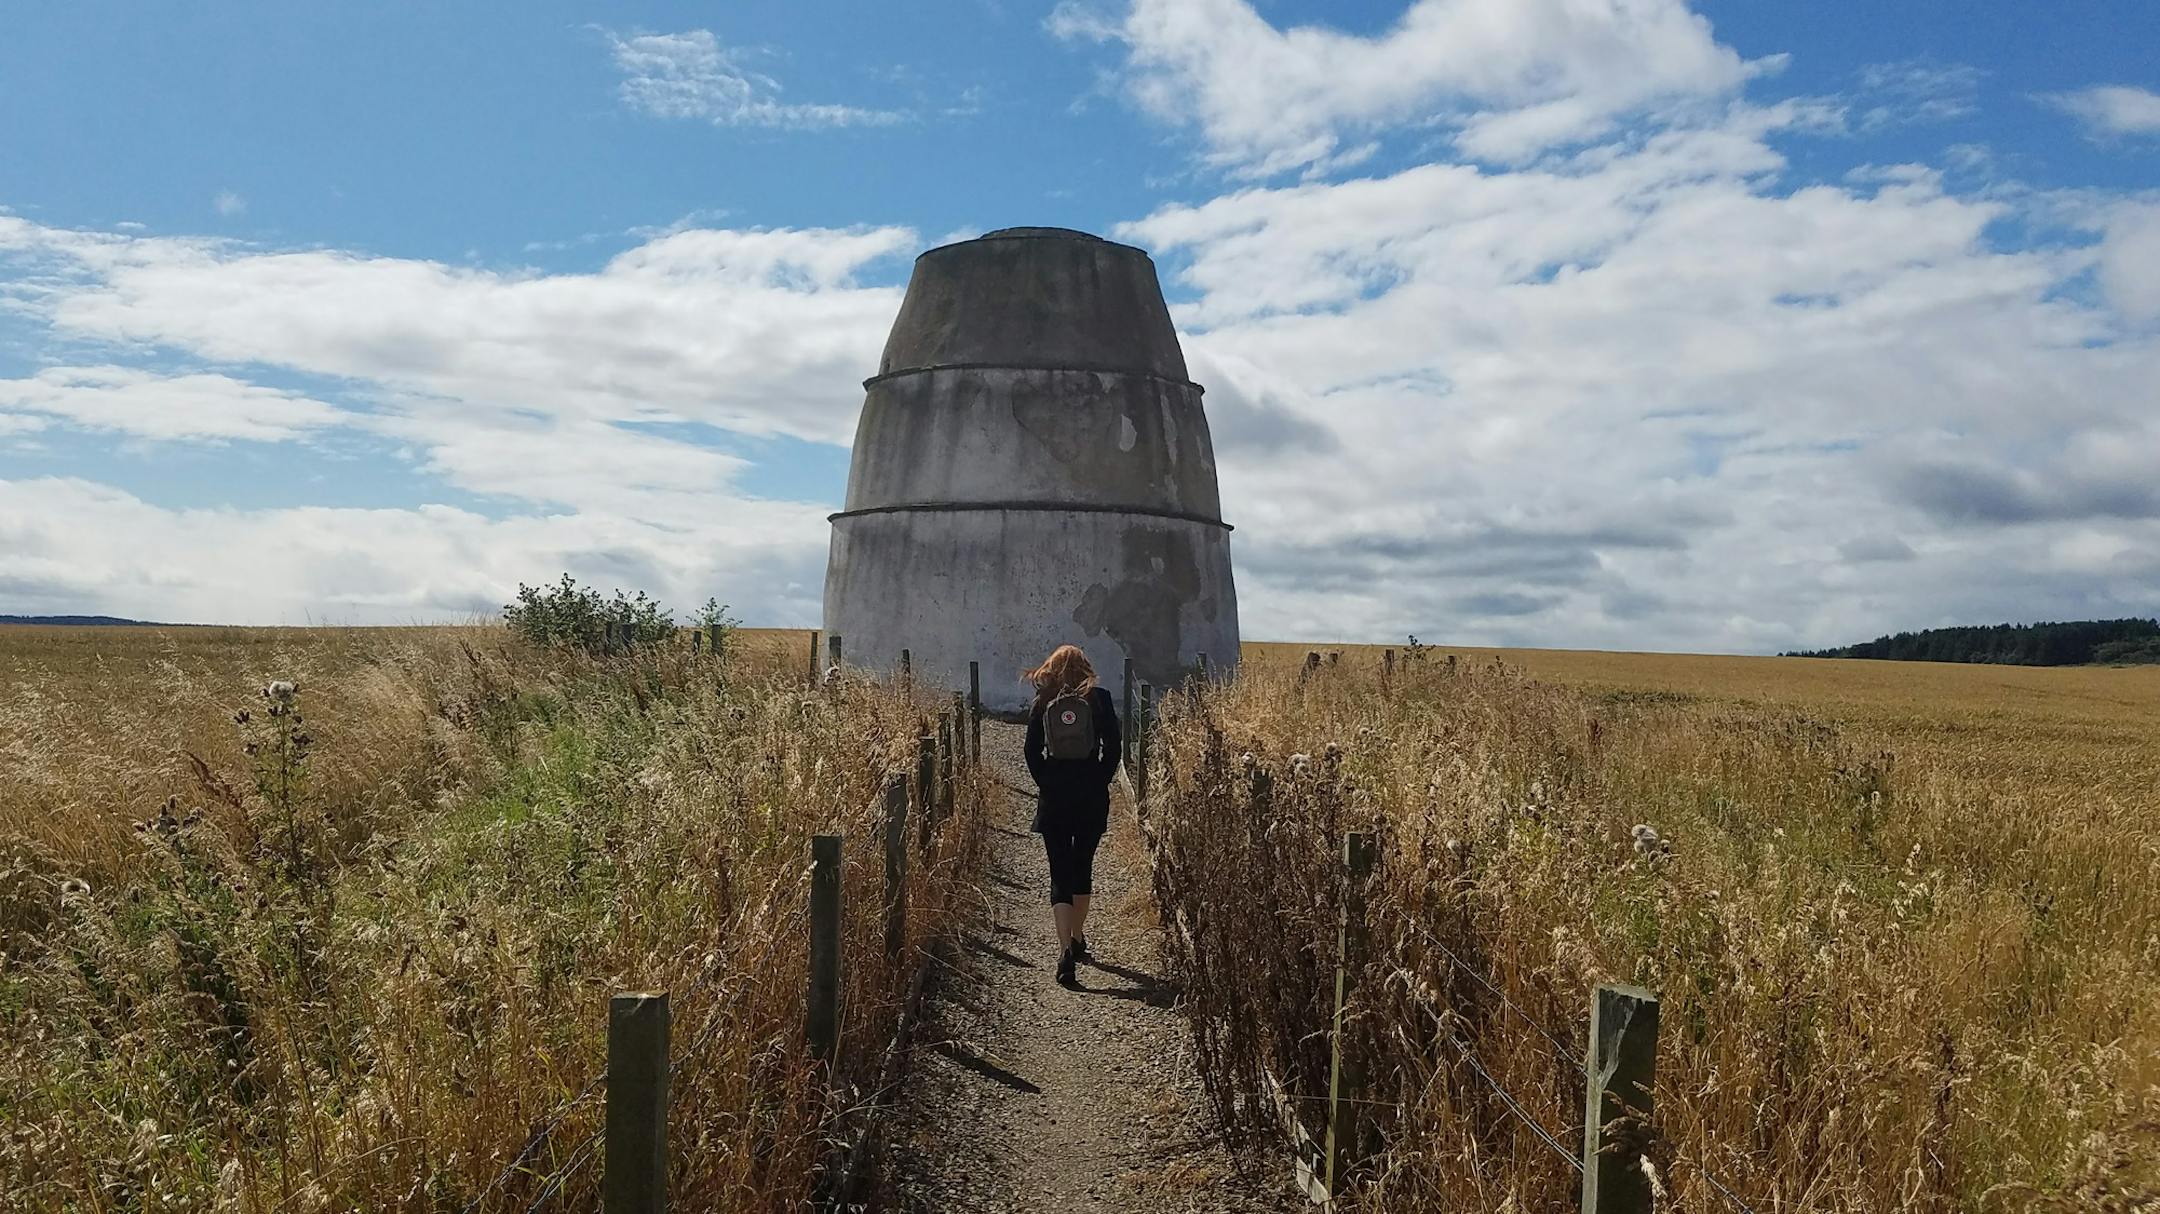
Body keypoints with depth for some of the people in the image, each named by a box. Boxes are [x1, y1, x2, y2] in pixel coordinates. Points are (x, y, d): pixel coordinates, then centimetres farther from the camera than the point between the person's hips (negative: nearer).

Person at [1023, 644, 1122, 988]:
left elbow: (1032, 752, 0)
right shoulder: (1100, 700, -2)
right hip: (1092, 797, 1)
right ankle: (1077, 937, 32)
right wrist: (1100, 781, 7)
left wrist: (1046, 783, 10)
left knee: (1060, 873, -1)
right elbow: (1114, 748, -3)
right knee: (1083, 868, 18)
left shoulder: (1043, 703, 0)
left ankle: (1066, 949, -16)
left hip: (1054, 797, -1)